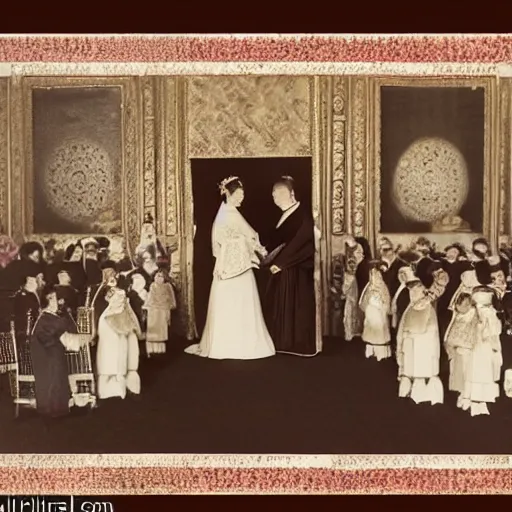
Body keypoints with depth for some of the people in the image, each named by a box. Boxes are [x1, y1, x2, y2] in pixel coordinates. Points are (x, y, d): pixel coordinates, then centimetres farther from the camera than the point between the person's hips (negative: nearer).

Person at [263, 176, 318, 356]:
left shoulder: (302, 214, -11)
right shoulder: (284, 216, 15)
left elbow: (301, 243, -18)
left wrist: (280, 262, -17)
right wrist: (272, 260, 2)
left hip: (296, 270, -9)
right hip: (282, 269, 9)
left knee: (296, 305, -4)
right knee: (280, 306, 9)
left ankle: (301, 344, 4)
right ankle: (285, 343, 17)